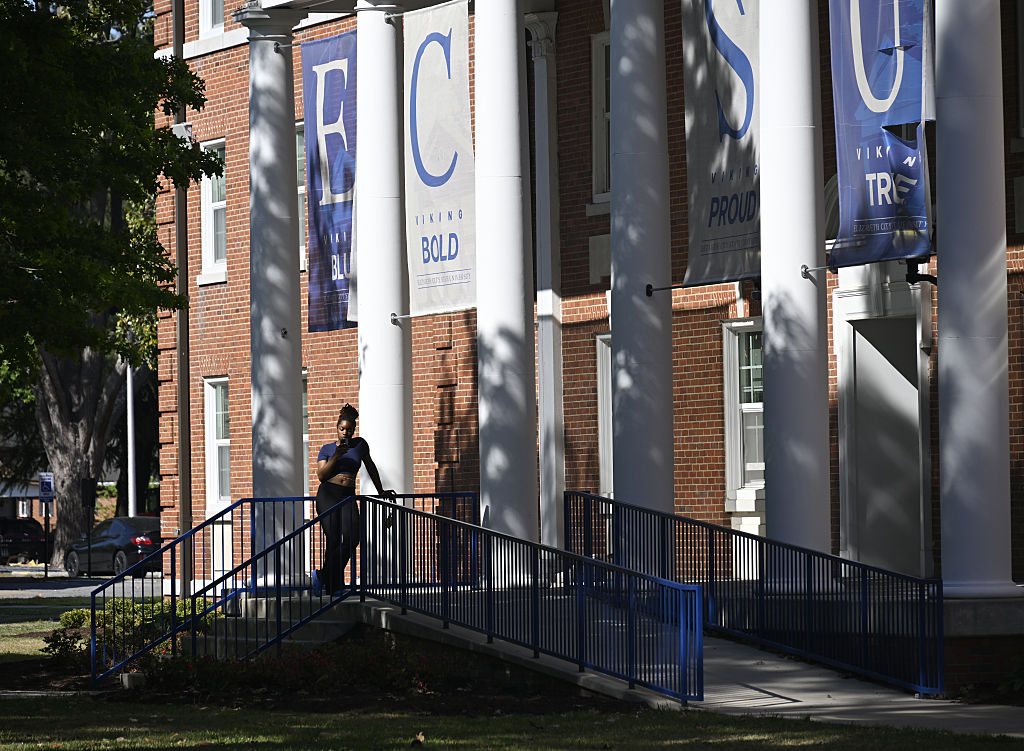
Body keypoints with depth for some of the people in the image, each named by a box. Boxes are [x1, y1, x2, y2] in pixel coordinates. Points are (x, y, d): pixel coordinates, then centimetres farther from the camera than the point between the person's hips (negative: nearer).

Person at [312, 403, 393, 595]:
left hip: (348, 497, 2)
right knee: (333, 540, -14)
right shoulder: (327, 449, 9)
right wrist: (336, 456, -11)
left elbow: (370, 467, 27)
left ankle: (323, 576, -8)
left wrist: (380, 491, 31)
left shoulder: (360, 444, 14)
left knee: (352, 538, -20)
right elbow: (321, 476, -2)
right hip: (328, 495, -2)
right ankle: (334, 587, -5)